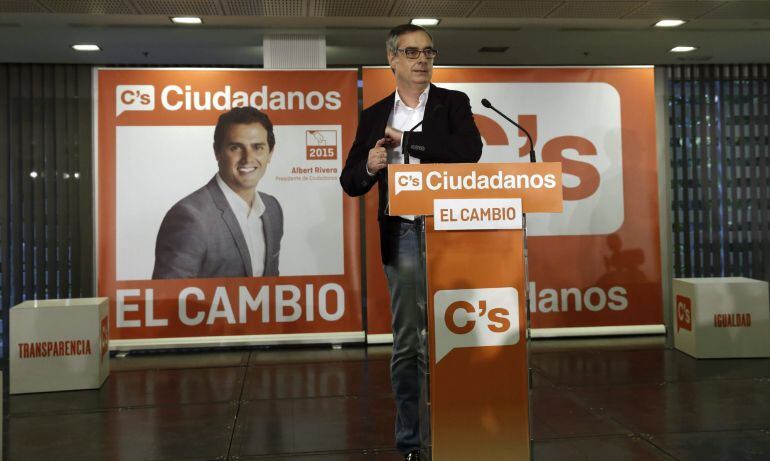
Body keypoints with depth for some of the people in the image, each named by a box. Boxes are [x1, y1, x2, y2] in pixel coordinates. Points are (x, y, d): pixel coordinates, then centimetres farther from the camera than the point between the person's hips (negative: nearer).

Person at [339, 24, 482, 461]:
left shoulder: (453, 103, 7)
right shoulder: (374, 115, 12)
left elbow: (470, 151, -12)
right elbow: (350, 182, 11)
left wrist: (406, 139, -10)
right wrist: (369, 167, -12)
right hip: (401, 237, 2)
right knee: (406, 343, 6)